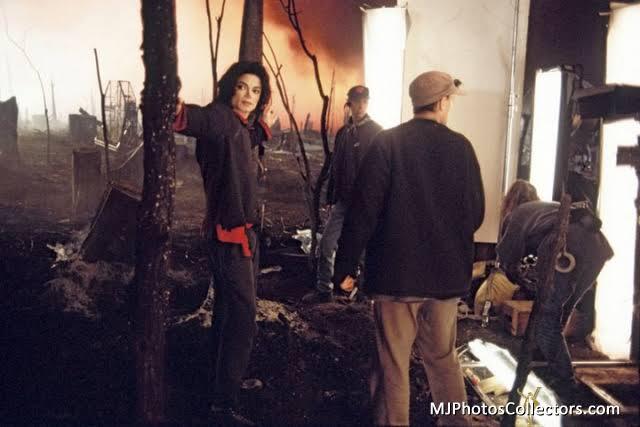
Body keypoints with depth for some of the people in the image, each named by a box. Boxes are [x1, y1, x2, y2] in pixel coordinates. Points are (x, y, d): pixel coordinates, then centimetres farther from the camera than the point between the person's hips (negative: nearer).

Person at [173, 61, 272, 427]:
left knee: (231, 311, 20)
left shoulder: (243, 127, 11)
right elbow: (198, 119, -39)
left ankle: (225, 378, 37)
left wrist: (260, 123, 27)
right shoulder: (220, 117, -15)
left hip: (244, 231, 10)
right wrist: (179, 111, -56)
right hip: (229, 233, -10)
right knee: (243, 318, -9)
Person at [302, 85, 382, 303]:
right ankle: (323, 289, 15)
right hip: (343, 201, 5)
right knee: (326, 244, 3)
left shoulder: (376, 132, -4)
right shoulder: (343, 133, 12)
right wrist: (330, 199, 14)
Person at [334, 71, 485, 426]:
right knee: (443, 358, 19)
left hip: (396, 271, -3)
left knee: (392, 363, 7)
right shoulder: (461, 147, -2)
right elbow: (475, 212, 5)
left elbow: (363, 210, -12)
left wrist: (346, 265, -4)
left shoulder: (387, 142, -8)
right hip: (446, 272, 3)